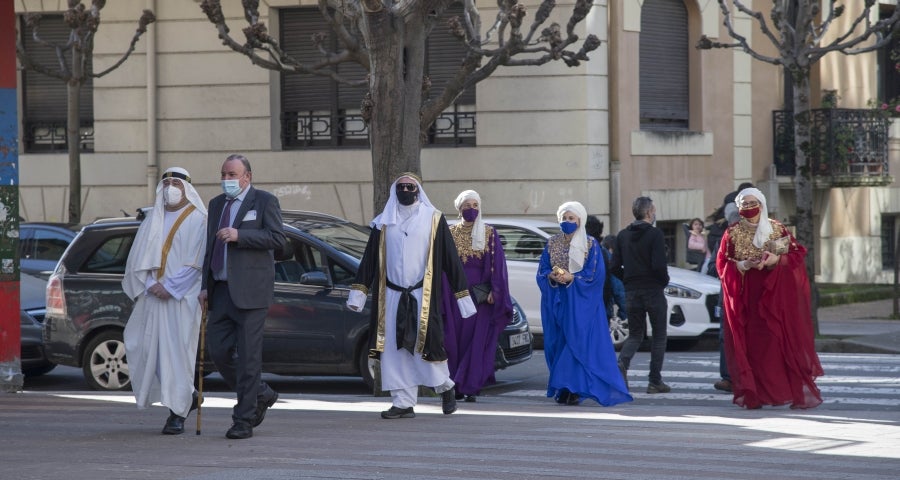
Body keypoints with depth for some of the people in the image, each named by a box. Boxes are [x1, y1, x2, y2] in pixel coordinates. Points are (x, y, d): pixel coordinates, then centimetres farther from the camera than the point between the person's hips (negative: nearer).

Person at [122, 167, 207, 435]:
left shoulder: (197, 221, -1)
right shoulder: (153, 220, 15)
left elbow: (196, 262, -8)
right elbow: (137, 259, 11)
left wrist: (171, 287, -14)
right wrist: (150, 284, -6)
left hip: (182, 298, -6)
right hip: (152, 295, 6)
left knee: (177, 351, -8)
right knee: (144, 347, 2)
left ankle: (178, 413, -4)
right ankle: (187, 396, 19)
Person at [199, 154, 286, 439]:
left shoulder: (264, 202, 0)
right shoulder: (217, 204, 19)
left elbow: (278, 239, -11)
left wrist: (240, 236, -18)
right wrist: (206, 286, 14)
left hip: (249, 291, -7)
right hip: (222, 290, 7)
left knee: (248, 355, -6)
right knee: (218, 351, 3)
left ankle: (244, 421, -2)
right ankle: (260, 394, 23)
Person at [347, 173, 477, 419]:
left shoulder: (434, 220, 2)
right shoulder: (383, 223, 10)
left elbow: (451, 259, 2)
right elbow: (369, 260, 12)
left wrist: (462, 296, 0)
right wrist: (357, 294, 6)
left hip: (423, 297, -3)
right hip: (392, 297, 3)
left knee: (426, 344, -6)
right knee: (395, 350, -1)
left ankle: (445, 387, 20)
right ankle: (403, 403, 4)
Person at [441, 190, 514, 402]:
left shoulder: (489, 234, 5)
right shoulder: (450, 233, 7)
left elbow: (497, 265, 2)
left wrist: (494, 292, -9)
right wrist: (444, 295, -2)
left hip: (481, 295, -1)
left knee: (477, 340, -5)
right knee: (455, 339, -1)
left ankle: (472, 387, -3)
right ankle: (456, 387, 6)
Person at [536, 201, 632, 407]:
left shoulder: (590, 244, 1)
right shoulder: (552, 243, 12)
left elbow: (595, 273, -7)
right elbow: (542, 270, 9)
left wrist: (571, 278, -18)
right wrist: (552, 276, -13)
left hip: (580, 302, -4)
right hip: (556, 301, 4)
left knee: (578, 341, -12)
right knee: (557, 341, 0)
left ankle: (574, 388, -14)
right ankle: (563, 389, 5)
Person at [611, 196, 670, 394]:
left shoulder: (623, 235, 7)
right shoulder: (655, 234, -10)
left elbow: (615, 267, 5)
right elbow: (659, 265, -18)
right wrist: (665, 281, 1)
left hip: (631, 292, 5)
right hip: (653, 291, -5)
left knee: (635, 334, 14)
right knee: (659, 335, 8)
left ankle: (622, 364, -15)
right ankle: (655, 381, 5)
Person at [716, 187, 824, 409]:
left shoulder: (777, 229, 7)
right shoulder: (732, 233, 7)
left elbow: (798, 253, 5)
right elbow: (722, 263, 4)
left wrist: (777, 259, -13)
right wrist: (744, 265, -13)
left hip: (775, 294, 0)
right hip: (746, 297, 0)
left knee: (779, 339, -8)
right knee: (752, 344, -5)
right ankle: (753, 394, -3)